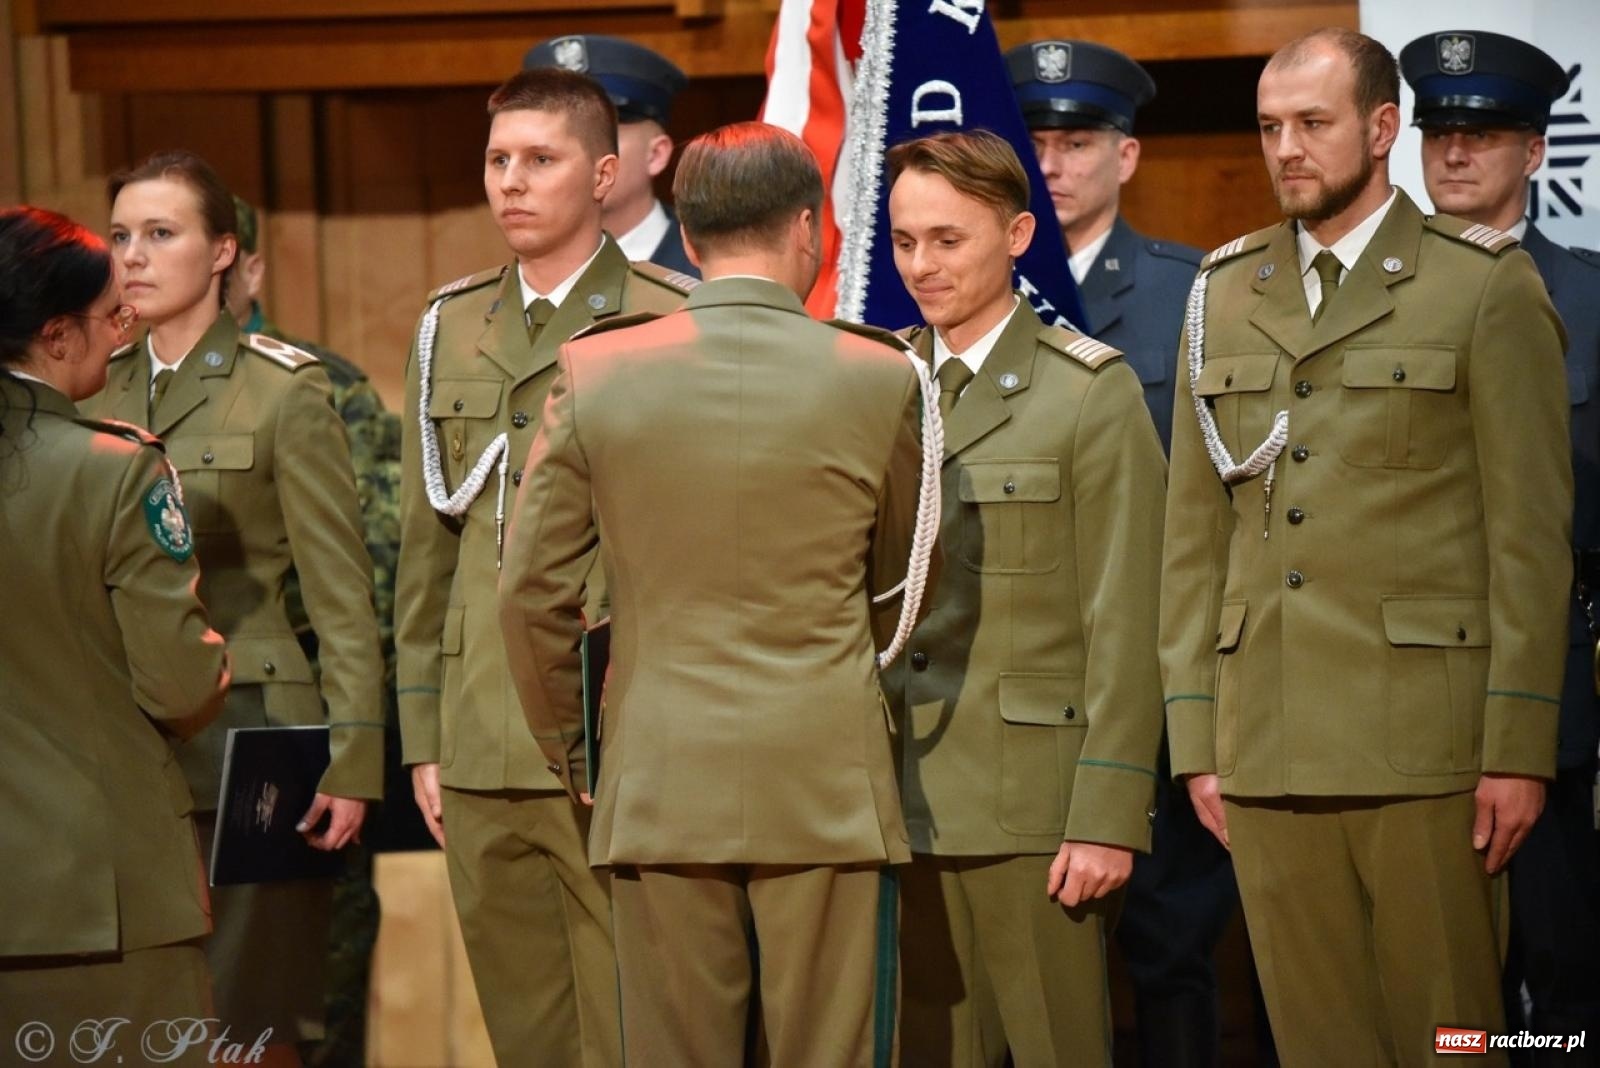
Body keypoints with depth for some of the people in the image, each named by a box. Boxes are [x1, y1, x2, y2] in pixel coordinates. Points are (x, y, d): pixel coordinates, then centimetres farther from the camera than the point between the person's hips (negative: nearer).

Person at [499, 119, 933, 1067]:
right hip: (827, 788, -1)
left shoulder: (596, 374, -1)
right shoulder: (879, 381, -3)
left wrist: (567, 746, 16)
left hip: (659, 785, 1)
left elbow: (533, 591, 2)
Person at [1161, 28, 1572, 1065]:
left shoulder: (1487, 285, 1)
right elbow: (1194, 534, 14)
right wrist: (1197, 738, 8)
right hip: (1267, 747, 4)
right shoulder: (1225, 296, 15)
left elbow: (1531, 532, -3)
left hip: (1423, 745, -4)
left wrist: (1520, 743, -8)